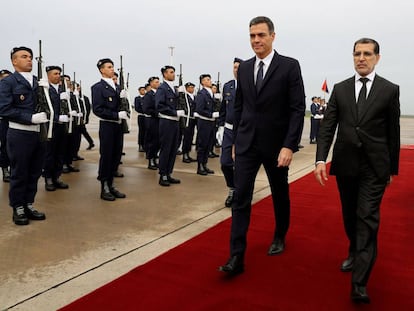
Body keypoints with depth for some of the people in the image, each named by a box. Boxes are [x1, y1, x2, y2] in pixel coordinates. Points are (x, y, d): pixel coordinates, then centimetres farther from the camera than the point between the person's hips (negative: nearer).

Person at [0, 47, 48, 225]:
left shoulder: (38, 82, 12)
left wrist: (46, 90, -7)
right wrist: (31, 118, -20)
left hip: (39, 133, 5)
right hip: (19, 134, -5)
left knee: (34, 173, 12)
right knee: (19, 173, 6)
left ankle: (29, 206, 26)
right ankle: (18, 209, 19)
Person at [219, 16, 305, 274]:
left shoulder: (290, 66, -7)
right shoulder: (244, 68, 7)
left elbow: (298, 109, -11)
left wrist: (289, 146, -18)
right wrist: (236, 139, 11)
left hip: (276, 144, -2)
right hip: (247, 144, 3)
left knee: (280, 195, 16)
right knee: (241, 198, -4)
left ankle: (280, 237, 40)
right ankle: (237, 257, -1)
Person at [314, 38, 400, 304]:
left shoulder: (390, 90, 1)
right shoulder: (340, 89, 6)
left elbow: (393, 132, 3)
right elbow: (328, 127, 1)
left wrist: (393, 168, 6)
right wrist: (321, 159, -10)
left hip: (374, 167, -3)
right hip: (345, 163, 3)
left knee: (367, 220, -6)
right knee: (350, 216, 16)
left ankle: (359, 283, -5)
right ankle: (355, 254, 41)